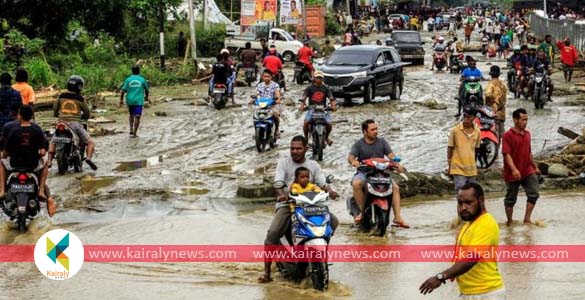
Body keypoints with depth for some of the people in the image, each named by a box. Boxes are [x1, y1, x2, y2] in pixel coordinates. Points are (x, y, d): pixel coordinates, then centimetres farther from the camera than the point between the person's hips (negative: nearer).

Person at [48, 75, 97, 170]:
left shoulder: (61, 97, 9)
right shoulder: (80, 99, 2)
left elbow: (55, 110, 17)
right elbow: (87, 113, 11)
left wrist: (56, 115, 40)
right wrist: (84, 117, 34)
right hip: (75, 123, -3)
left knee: (53, 143, 23)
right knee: (90, 142, 6)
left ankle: (49, 161, 8)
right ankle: (88, 157, -20)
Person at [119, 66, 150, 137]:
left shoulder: (128, 79, 0)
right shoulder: (142, 80, 0)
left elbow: (123, 90, -5)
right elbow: (146, 90, 13)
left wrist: (121, 100, 4)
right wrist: (146, 97, 31)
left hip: (130, 101, 2)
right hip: (139, 101, -2)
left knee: (131, 115, 23)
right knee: (137, 117, -3)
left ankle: (131, 129, 11)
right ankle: (134, 133, -9)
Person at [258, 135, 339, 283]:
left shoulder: (313, 165, 12)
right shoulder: (283, 162, 4)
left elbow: (322, 183, 3)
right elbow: (278, 181, -11)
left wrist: (330, 191, -22)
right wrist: (281, 194, -33)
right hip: (287, 204, -3)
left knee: (333, 221, -16)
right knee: (273, 233, -24)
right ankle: (266, 271, -19)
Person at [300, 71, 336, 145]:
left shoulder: (325, 89, 11)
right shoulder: (309, 88, 6)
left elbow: (331, 98, -1)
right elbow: (304, 97, -6)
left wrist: (333, 106, -22)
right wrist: (302, 106, -26)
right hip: (312, 109, -1)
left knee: (329, 123, -20)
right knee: (306, 122, -27)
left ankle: (327, 137, 12)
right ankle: (306, 137, -1)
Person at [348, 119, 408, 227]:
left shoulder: (382, 142, 10)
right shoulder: (359, 144, 5)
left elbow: (390, 155, 0)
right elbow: (351, 156, -9)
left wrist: (397, 164, -22)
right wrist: (353, 161, -34)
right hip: (364, 172, -2)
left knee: (395, 187, -20)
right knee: (356, 183, -35)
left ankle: (397, 217, -18)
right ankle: (363, 211, -23)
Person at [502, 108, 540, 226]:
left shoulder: (527, 134, 10)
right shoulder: (508, 135, -12)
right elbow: (506, 154, -20)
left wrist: (535, 167, 23)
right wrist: (514, 169, -31)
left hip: (527, 171, 6)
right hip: (513, 173, -6)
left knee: (534, 193, -6)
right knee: (511, 198, 5)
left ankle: (527, 219, 1)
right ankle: (509, 221, 18)